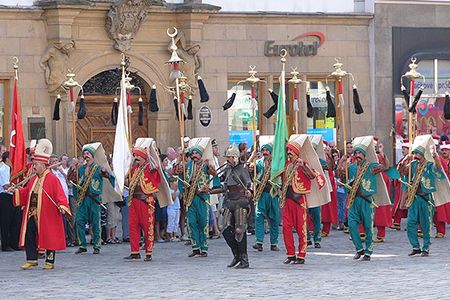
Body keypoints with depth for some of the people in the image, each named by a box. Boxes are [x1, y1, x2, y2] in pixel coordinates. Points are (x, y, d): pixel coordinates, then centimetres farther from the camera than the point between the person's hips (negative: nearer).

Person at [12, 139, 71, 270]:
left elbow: (60, 195, -15)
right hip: (32, 215, 7)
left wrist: (62, 207, -29)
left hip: (46, 216, -7)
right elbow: (26, 193, 20)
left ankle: (50, 261, 10)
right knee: (29, 236, 2)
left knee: (49, 238, 1)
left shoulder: (53, 179, -10)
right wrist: (16, 190, 6)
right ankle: (31, 259, 10)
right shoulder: (33, 179, 13)